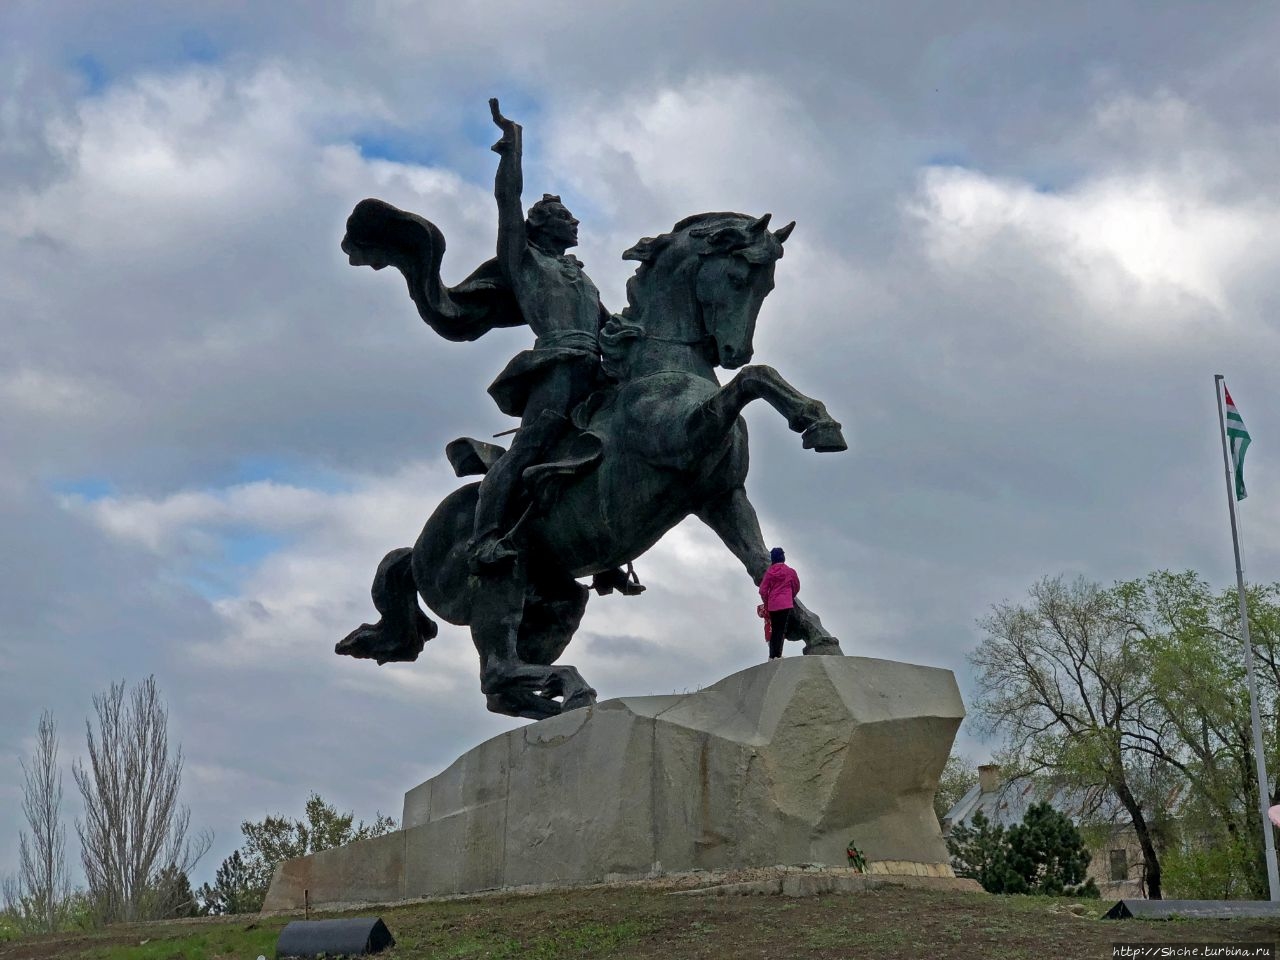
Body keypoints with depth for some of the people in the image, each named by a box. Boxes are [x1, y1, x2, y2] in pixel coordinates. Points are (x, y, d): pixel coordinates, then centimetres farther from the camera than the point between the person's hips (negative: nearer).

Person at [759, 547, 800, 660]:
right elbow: (796, 587, 13)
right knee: (781, 630, -5)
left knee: (774, 630, 12)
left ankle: (772, 655, 12)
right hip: (785, 604, -3)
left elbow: (763, 590, 1)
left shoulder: (769, 572, 2)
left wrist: (766, 603, 16)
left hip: (772, 605, 3)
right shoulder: (790, 572, -1)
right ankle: (778, 655, -15)